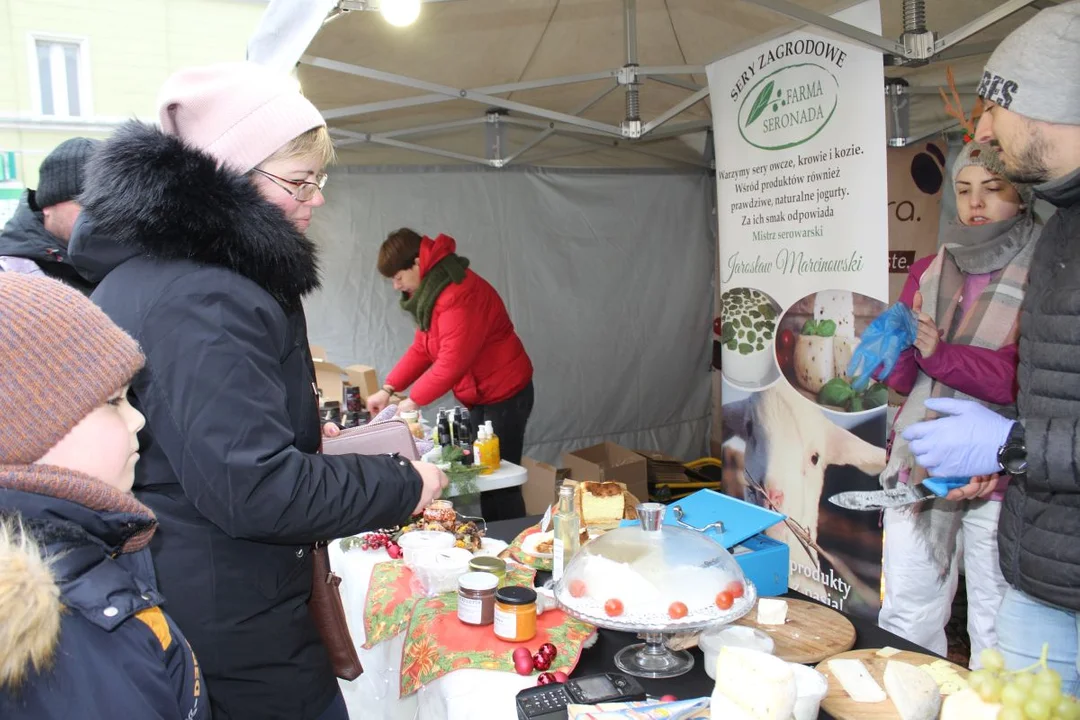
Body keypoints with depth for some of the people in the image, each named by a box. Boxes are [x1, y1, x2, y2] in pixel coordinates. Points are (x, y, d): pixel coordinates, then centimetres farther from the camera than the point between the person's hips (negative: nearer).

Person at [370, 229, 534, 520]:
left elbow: (453, 361, -26)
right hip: (481, 395, 10)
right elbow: (421, 348, 10)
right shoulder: (431, 289, 8)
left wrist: (414, 400, -15)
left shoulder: (458, 292, -25)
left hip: (505, 394, -10)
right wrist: (388, 389, 2)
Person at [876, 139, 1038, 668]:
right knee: (905, 619, 12)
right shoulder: (929, 271, 12)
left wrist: (942, 355, -18)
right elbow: (900, 379, 8)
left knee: (995, 632, 4)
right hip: (917, 465, 4)